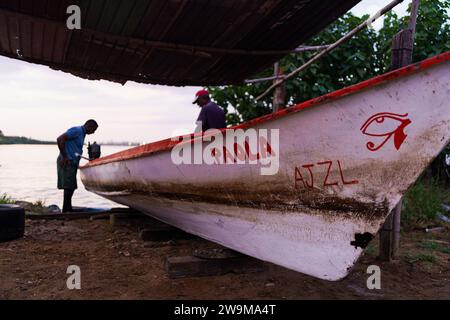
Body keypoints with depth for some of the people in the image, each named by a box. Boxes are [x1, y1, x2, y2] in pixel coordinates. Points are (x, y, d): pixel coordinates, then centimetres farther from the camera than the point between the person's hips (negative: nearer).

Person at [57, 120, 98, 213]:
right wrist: (64, 157, -20)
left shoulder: (82, 134, 19)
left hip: (72, 163, 10)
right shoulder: (77, 130, -11)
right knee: (69, 187, -8)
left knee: (71, 187, 12)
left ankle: (68, 210, 18)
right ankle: (66, 210, -4)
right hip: (67, 162, -10)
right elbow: (60, 139, -21)